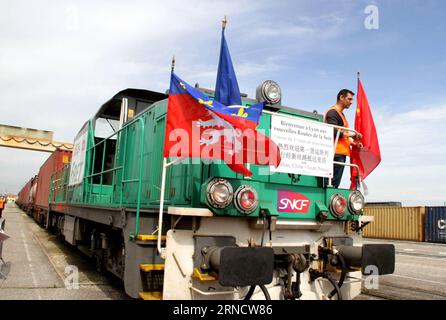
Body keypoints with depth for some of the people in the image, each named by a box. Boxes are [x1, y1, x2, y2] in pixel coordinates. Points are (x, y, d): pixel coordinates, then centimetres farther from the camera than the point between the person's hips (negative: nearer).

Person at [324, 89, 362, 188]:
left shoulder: (340, 113, 25)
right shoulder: (333, 112, -6)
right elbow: (333, 132, -19)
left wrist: (353, 142, 13)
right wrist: (350, 134, -13)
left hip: (341, 152, 10)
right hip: (336, 152, -10)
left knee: (335, 183, 8)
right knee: (332, 183, -13)